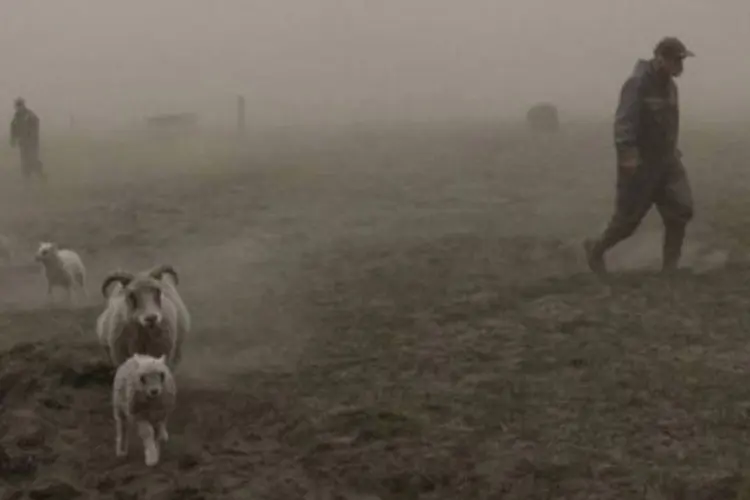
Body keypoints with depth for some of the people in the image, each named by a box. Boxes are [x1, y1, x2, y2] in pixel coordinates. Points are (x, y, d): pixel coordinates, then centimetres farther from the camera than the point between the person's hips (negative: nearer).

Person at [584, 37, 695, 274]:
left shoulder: (669, 85, 9)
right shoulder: (638, 83, -19)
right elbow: (624, 122, -28)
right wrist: (627, 155, -36)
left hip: (666, 161, 7)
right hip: (639, 163, -7)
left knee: (681, 208, -7)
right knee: (629, 217, 2)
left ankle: (670, 267, 0)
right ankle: (596, 249, 28)